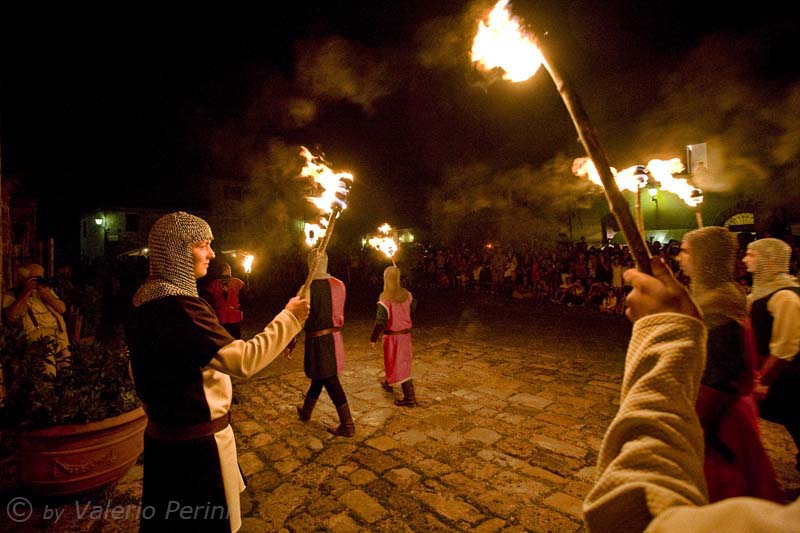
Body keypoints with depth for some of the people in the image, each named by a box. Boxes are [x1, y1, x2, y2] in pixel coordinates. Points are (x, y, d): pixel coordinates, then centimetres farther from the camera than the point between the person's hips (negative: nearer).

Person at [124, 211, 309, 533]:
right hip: (196, 443, -9)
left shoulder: (145, 300, 5)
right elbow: (243, 360, -31)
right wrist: (289, 317, -23)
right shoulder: (179, 305, -27)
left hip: (162, 435, 9)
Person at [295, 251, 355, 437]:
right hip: (335, 337, 7)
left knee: (330, 381, 2)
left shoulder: (309, 288, -17)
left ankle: (347, 425, 11)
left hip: (318, 340, -7)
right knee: (319, 375, 23)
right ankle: (306, 411, 43)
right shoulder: (339, 285, -1)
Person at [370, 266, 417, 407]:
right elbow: (413, 307, 15)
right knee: (402, 362, 22)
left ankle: (409, 398, 8)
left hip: (393, 336, -6)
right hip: (406, 334, 6)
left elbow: (380, 321, -23)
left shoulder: (385, 298, -21)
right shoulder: (406, 294, -3)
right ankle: (388, 383, 44)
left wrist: (373, 339, -14)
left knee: (399, 365, 3)